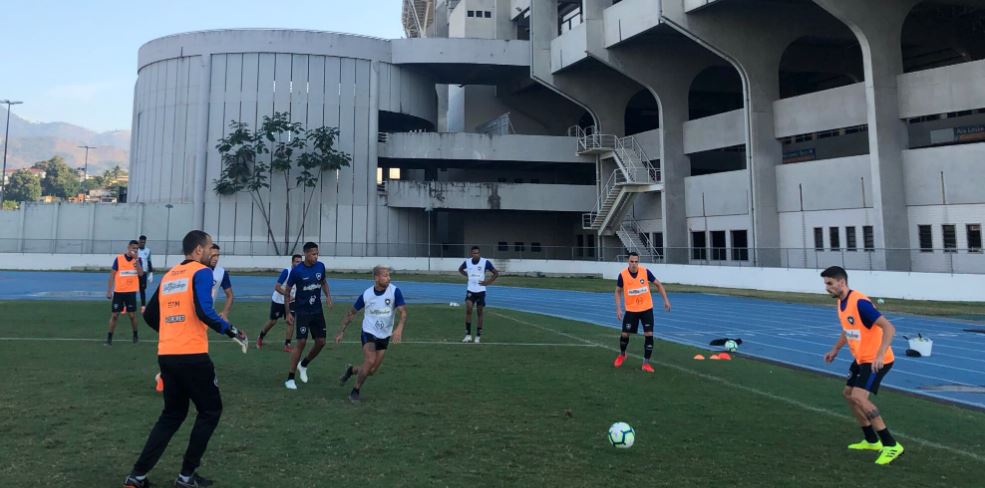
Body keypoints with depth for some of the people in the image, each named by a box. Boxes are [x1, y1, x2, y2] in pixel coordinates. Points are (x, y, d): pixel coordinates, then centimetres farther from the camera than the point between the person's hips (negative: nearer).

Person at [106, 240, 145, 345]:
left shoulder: (138, 259, 2)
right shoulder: (118, 258, -2)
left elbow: (141, 273, -12)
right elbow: (112, 275, 1)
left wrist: (136, 259, -17)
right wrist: (109, 291, -2)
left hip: (131, 292, 1)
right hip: (118, 291, -1)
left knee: (132, 315, 5)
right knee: (114, 315, 2)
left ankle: (135, 335, 22)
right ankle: (109, 337, 10)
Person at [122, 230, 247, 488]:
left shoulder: (168, 276, 15)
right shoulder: (201, 272, -6)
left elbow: (150, 316, 20)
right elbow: (204, 312, -20)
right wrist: (232, 330, -8)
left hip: (166, 355, 7)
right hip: (192, 355, -7)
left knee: (172, 415, 20)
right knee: (211, 411, 10)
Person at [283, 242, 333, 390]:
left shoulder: (320, 266, 0)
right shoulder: (297, 271, -13)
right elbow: (287, 291, -4)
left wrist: (328, 296, 0)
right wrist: (287, 313, -7)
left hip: (317, 311, 5)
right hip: (302, 311, -5)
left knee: (321, 342, 4)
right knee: (301, 342, -11)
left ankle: (303, 365, 30)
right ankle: (290, 378, 1)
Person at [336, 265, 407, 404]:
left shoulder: (394, 291, -15)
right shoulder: (366, 294, -11)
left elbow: (403, 312, -19)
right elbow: (351, 312, 3)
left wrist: (399, 328, -37)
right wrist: (341, 332, 3)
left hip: (384, 336, 2)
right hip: (368, 333, -2)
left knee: (371, 371, 4)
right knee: (370, 361, -23)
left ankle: (351, 370, 36)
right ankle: (355, 392, -2)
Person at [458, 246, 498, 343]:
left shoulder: (485, 262, -11)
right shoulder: (467, 262, -3)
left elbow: (496, 273, -2)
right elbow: (460, 269, 20)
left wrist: (488, 282, -9)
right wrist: (467, 276, 6)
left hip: (480, 290, -1)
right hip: (470, 290, 1)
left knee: (479, 312, 5)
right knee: (468, 309, -15)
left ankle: (478, 336, 16)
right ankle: (468, 335, -5)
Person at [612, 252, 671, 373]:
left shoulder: (645, 272, -12)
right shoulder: (623, 275, -13)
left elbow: (658, 285, 1)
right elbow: (618, 291, 0)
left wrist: (666, 300, -4)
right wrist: (618, 308, -8)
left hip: (646, 309, 0)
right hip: (631, 310, 0)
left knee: (649, 334, -7)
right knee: (625, 334, 3)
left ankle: (646, 363, 5)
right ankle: (622, 355, 34)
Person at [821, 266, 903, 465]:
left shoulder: (860, 303, -25)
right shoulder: (841, 302, 6)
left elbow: (889, 328, -30)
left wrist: (879, 355, -40)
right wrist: (835, 349, 17)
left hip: (876, 360, -10)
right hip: (861, 358, 10)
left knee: (859, 397, -21)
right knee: (848, 394, 17)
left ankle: (891, 445, -11)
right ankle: (872, 440, 31)